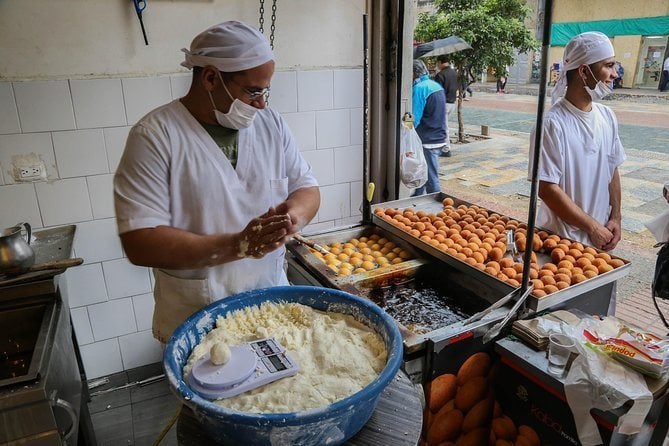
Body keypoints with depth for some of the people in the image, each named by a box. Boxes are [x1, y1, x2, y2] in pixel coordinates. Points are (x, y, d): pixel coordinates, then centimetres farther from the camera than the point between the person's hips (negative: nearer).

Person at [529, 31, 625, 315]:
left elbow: (613, 171, 13)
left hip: (600, 240, 7)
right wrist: (592, 227, -13)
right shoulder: (554, 123, -19)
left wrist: (615, 218, 2)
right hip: (562, 240, -7)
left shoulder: (607, 117, 4)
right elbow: (547, 189, -20)